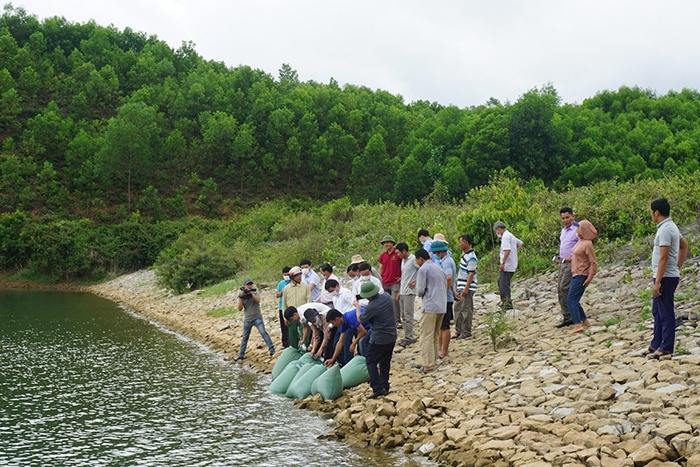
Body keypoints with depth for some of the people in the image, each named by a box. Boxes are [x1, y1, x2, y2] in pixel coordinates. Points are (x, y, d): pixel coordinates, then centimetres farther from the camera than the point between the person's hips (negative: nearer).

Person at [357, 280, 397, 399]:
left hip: (379, 339, -7)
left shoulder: (371, 307, -23)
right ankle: (385, 387, 21)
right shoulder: (387, 297, -3)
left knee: (371, 361, 3)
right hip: (392, 336, 7)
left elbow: (361, 319, -6)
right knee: (385, 361, 17)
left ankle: (377, 388, -6)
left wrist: (357, 306, 9)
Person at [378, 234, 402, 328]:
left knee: (395, 300, -13)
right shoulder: (382, 255, 11)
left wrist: (402, 276, -4)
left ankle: (397, 321, -7)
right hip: (384, 283, 6)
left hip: (395, 282, -6)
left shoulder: (398, 254, -6)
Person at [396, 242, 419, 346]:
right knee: (404, 316, 10)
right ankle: (406, 337, 15)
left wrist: (416, 282, -15)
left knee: (408, 316, -7)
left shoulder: (413, 259, -12)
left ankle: (409, 338, -3)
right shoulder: (403, 260, 16)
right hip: (402, 292, 9)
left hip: (409, 292, -9)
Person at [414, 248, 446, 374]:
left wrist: (416, 286, 10)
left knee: (426, 336, -6)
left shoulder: (423, 269, -7)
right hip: (442, 306, 8)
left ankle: (428, 365, -10)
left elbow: (420, 291, -10)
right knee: (435, 335, 16)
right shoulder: (438, 268, 17)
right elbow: (445, 285, 21)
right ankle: (433, 361, 18)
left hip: (430, 306, -8)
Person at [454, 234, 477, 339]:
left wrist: (466, 288, -22)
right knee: (458, 308, 13)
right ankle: (458, 331, 20)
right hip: (461, 287, 10)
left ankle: (466, 332, 5)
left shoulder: (471, 257, -17)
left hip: (467, 288, -10)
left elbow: (471, 274, -20)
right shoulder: (465, 254, 14)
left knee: (466, 310, -3)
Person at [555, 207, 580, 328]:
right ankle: (566, 318, 11)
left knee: (564, 287, -17)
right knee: (560, 290, 6)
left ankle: (572, 316, -8)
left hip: (572, 263, -9)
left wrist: (572, 258, -22)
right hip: (563, 263, 9)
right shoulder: (563, 230, 17)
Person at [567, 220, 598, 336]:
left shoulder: (587, 244, -17)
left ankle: (578, 325, -18)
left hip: (581, 276, -10)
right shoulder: (580, 241, 10)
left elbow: (594, 263, -17)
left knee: (571, 300, -13)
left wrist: (590, 278, -18)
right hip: (575, 274, 10)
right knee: (574, 300, 15)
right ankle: (585, 321, 25)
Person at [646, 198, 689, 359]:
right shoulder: (672, 227, 13)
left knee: (666, 313, -3)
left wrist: (658, 282, -22)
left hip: (666, 277, -10)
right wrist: (678, 267, 22)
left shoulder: (665, 230, -19)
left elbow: (664, 258, -23)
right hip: (670, 275, 10)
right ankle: (656, 344, 23)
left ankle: (666, 347, 3)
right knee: (657, 311, 16)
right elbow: (684, 246, 26)